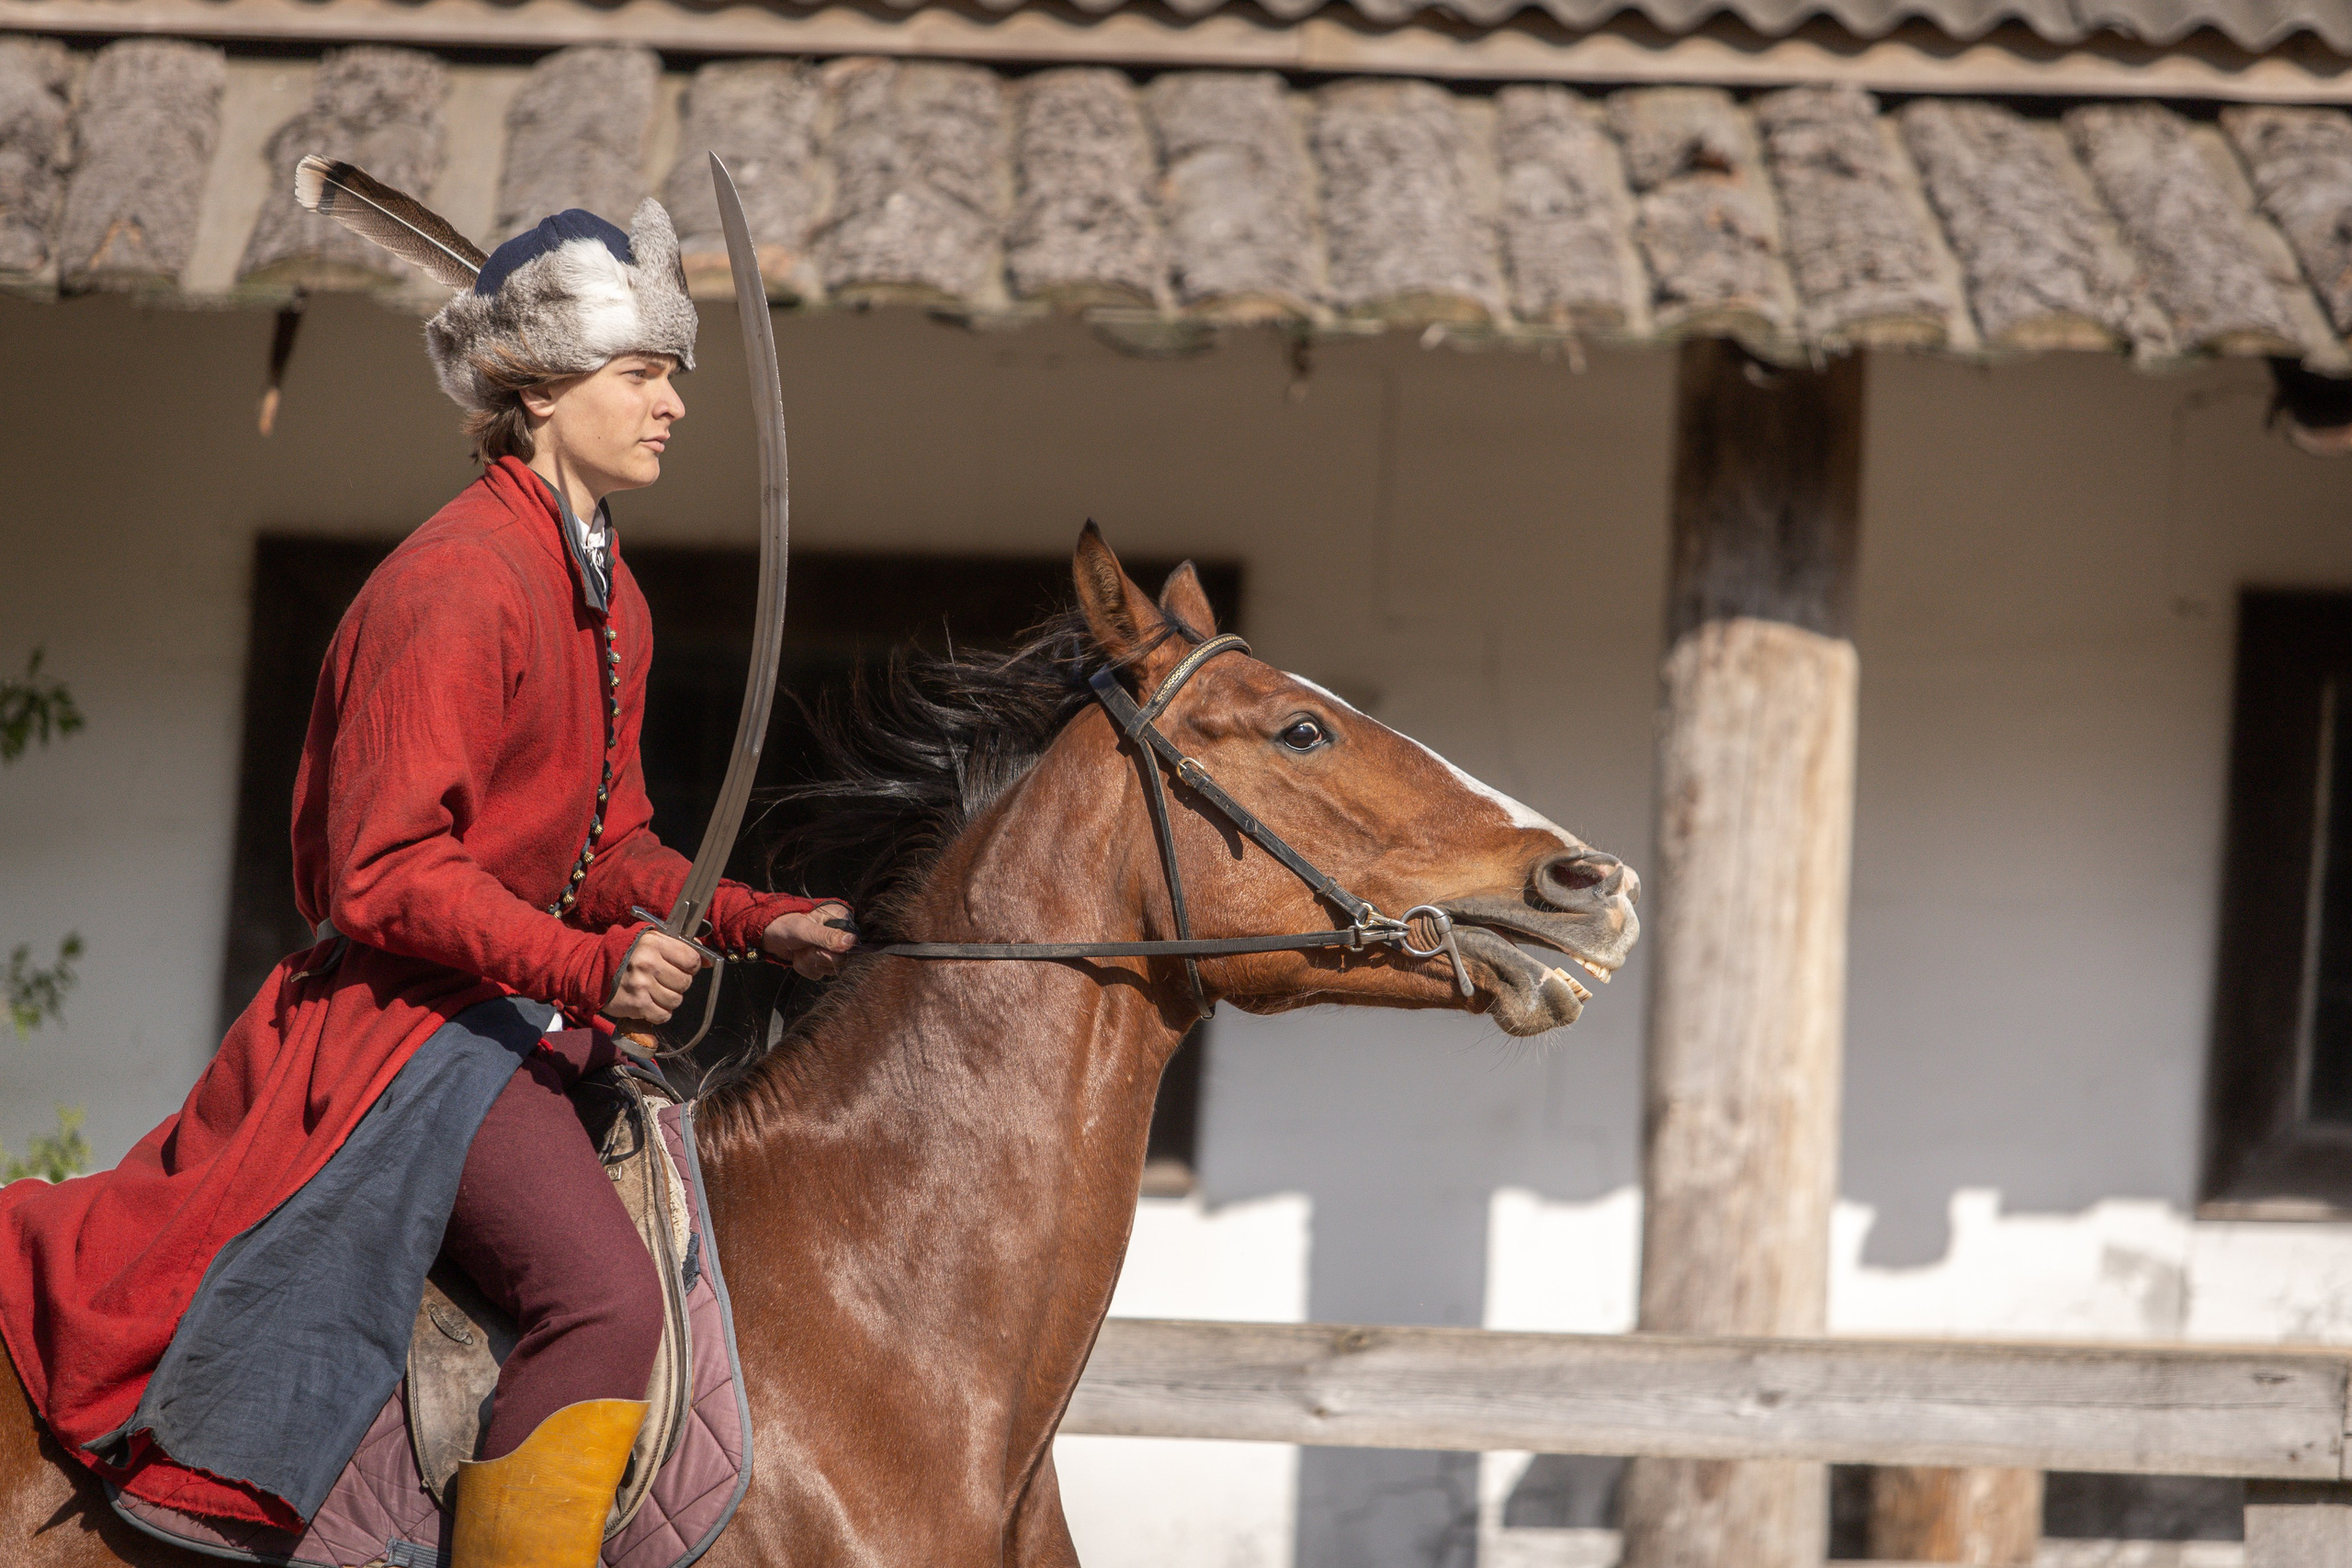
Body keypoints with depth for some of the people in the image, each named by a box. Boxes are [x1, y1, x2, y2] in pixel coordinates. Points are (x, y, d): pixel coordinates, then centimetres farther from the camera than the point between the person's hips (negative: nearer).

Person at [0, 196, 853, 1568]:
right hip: (416, 1014, -10)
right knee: (604, 1292, -27)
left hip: (536, 1009, 10)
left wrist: (757, 924, 3)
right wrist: (590, 966, -31)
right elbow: (385, 876, -21)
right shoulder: (457, 583, -17)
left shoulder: (611, 598, 13)